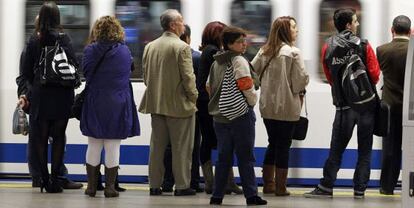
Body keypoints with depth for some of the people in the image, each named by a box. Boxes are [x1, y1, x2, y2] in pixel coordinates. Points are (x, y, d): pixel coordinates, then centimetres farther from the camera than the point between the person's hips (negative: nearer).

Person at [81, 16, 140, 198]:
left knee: (94, 146, 10)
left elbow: (86, 74, 2)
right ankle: (110, 187, 3)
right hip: (118, 105, 0)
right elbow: (128, 73, 7)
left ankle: (91, 185, 13)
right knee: (113, 147, 3)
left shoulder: (91, 51, -6)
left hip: (95, 104, 0)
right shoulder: (125, 51, -4)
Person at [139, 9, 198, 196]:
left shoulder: (150, 47, 5)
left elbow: (145, 75, 10)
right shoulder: (182, 47, -14)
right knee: (181, 147, 2)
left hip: (156, 103, 6)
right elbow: (188, 77, -15)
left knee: (157, 146, 10)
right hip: (178, 104, -6)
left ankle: (155, 184, 11)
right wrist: (193, 97, -2)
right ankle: (181, 185, 4)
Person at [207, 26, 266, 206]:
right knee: (246, 157, -2)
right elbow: (247, 86, -15)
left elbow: (209, 86, 16)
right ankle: (251, 195, -3)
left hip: (220, 115, 7)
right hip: (241, 115, -7)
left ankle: (217, 195, 9)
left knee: (223, 157, 11)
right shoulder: (239, 61, -11)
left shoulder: (216, 62, 12)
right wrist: (252, 101, 2)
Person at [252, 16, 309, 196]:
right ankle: (280, 187, 7)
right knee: (283, 146, 4)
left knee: (273, 143, 18)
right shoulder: (293, 53, -13)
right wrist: (299, 88, 6)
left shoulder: (265, 51, 2)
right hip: (287, 107, -5)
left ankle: (268, 184, 20)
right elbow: (301, 79, -15)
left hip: (267, 105, 5)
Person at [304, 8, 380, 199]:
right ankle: (360, 189, 5)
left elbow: (329, 77, 8)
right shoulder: (364, 46, -8)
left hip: (343, 105, 2)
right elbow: (375, 75, -8)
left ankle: (326, 187, 3)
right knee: (364, 150, 6)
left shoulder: (328, 49, 2)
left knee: (336, 148, 7)